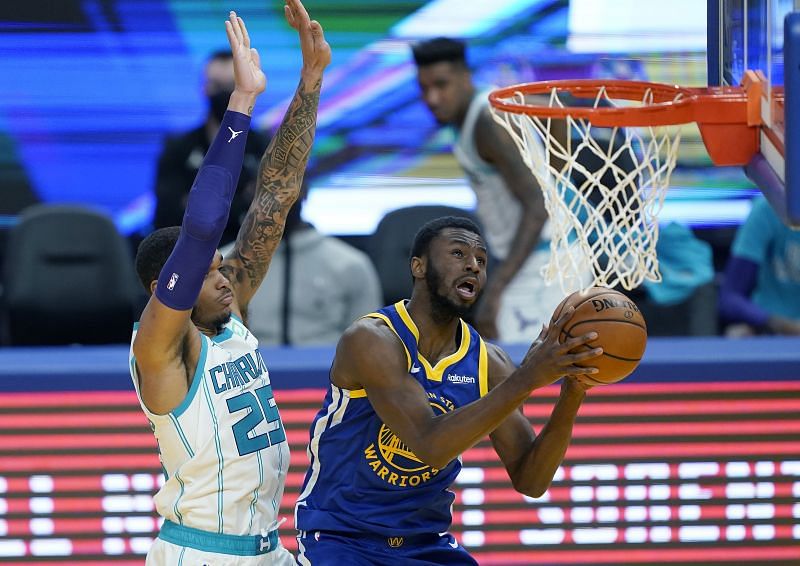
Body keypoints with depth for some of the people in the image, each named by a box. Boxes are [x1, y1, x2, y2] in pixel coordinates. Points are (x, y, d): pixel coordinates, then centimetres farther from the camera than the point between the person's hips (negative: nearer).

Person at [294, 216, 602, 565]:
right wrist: (525, 380, -36)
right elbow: (432, 445, -32)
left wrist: (572, 397, -19)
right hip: (340, 537, -6)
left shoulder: (487, 363, -2)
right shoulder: (370, 340, -20)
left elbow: (530, 481, -4)